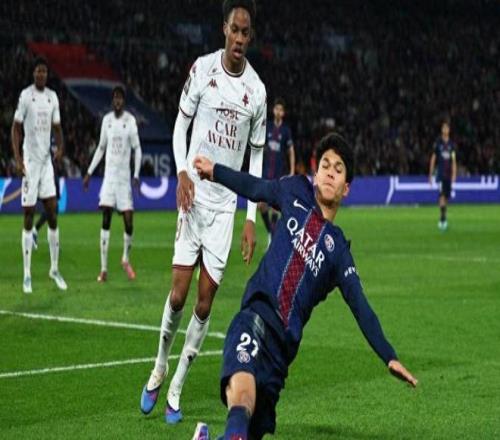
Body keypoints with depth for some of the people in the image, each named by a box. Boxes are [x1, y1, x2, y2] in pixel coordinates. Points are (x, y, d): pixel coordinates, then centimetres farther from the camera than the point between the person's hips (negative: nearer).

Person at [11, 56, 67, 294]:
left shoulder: (52, 97, 9)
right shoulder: (25, 96, -6)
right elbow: (16, 128, -6)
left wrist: (60, 147, -3)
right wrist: (17, 159, -14)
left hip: (47, 160, 5)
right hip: (30, 161, -5)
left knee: (52, 211, 3)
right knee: (29, 215, -3)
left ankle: (55, 268, 14)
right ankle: (27, 274, 2)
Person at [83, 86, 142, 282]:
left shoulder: (130, 120, -4)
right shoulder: (106, 120, 7)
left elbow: (137, 149, -2)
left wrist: (136, 175, -12)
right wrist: (89, 172, 14)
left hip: (125, 176, -2)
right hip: (109, 175, 3)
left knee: (129, 222, -6)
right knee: (105, 221, -5)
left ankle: (126, 259, 20)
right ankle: (104, 268, -4)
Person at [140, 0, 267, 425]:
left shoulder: (257, 90, 1)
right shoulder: (202, 69, -3)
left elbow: (257, 157, 8)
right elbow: (180, 124, 4)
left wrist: (252, 220, 2)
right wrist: (182, 172, -14)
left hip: (226, 204, 1)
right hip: (194, 195, -1)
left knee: (205, 302, -1)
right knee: (179, 294, -7)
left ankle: (176, 389, 11)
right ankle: (160, 367, 19)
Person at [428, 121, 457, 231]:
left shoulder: (452, 144, 8)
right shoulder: (438, 143, 2)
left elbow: (454, 160, 5)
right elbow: (433, 159, 6)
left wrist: (454, 174, -6)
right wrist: (430, 175, 5)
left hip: (448, 175, 3)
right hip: (440, 174, -3)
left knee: (447, 197, 6)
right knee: (442, 195, -16)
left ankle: (443, 218, 19)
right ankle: (442, 218, -19)